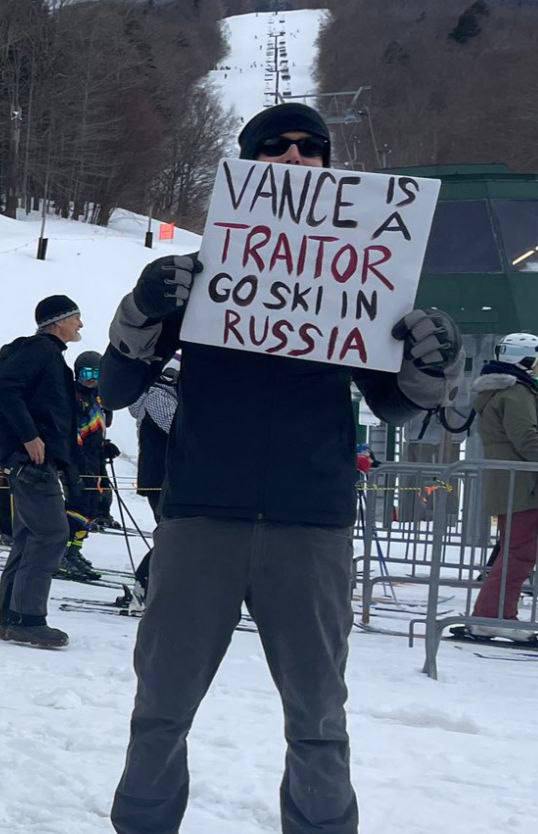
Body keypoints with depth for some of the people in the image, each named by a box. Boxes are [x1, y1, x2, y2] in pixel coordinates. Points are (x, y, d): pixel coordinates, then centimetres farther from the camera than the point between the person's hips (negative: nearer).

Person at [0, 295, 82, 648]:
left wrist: (69, 468, 21)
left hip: (34, 460, 11)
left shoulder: (50, 355, 24)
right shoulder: (40, 349, -7)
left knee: (30, 537, 10)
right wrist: (29, 436, -23)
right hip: (32, 458, -11)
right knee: (52, 533, -13)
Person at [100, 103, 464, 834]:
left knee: (317, 721, 6)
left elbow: (390, 402, 15)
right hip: (201, 515, 0)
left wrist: (434, 366, -7)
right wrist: (143, 312, -15)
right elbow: (117, 390, 5)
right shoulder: (202, 267, 8)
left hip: (311, 525, 1)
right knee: (162, 710, 4)